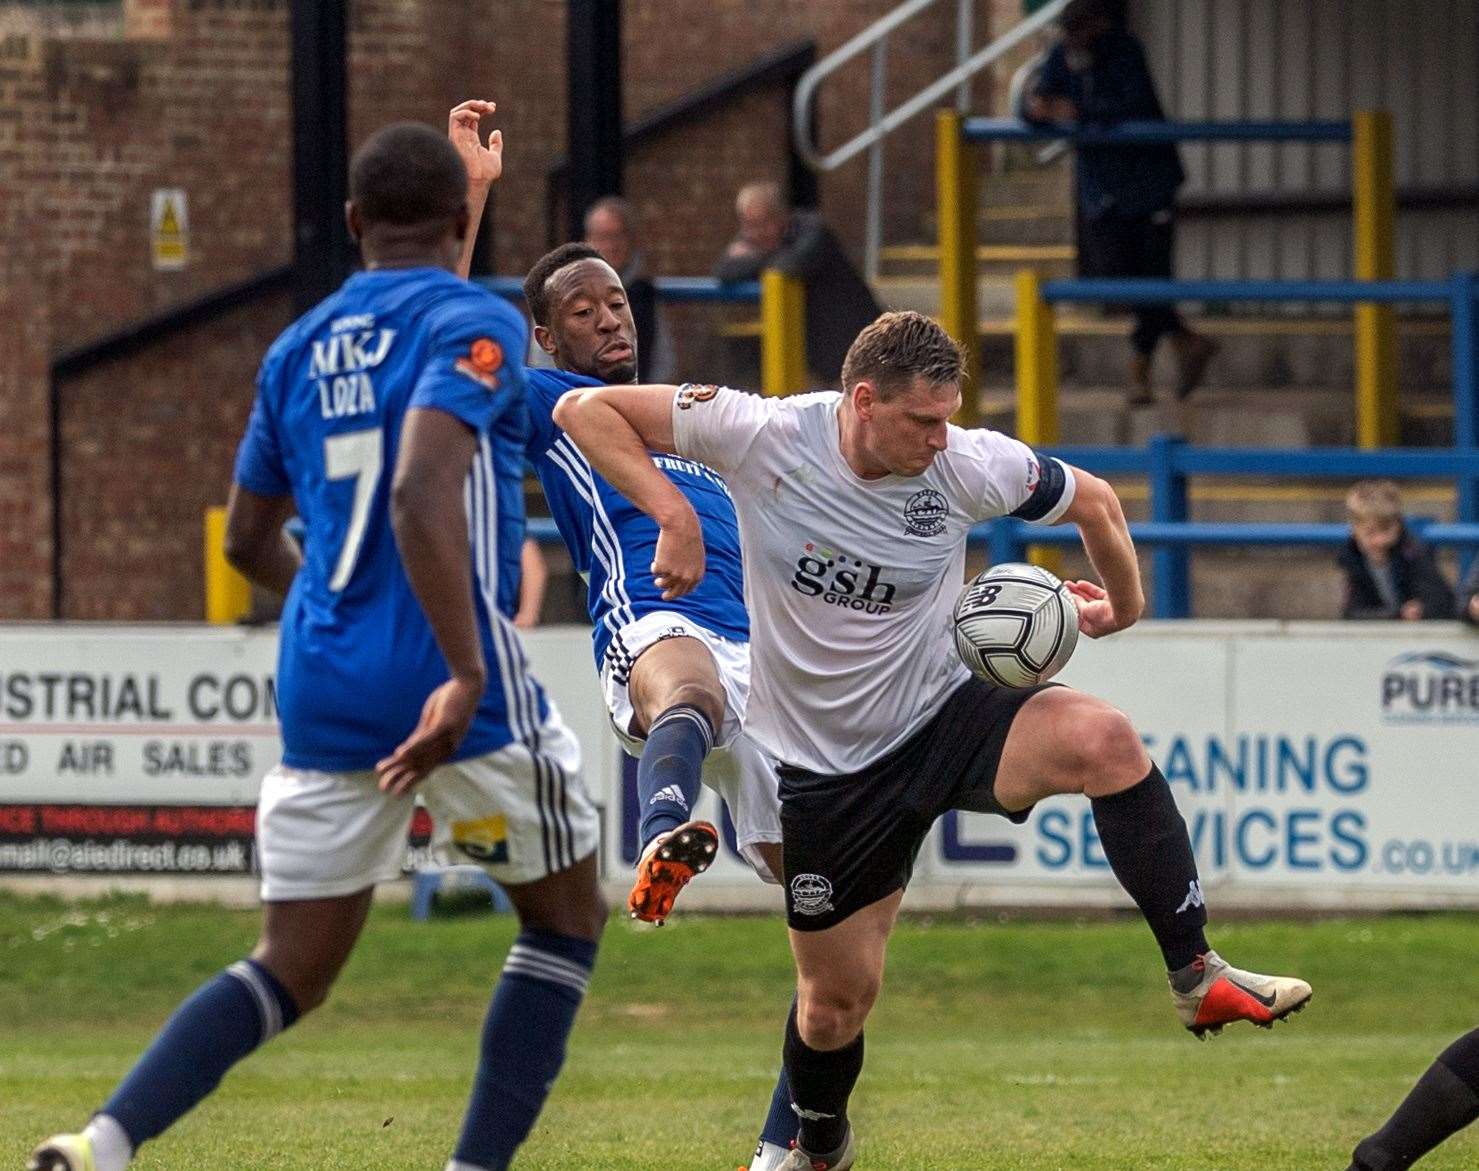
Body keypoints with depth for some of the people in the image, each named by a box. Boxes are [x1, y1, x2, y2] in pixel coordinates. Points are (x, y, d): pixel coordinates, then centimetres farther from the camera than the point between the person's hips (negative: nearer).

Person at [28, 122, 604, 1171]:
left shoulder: (296, 351, 13)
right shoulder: (473, 326, -7)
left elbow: (249, 541, 22)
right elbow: (421, 494, -23)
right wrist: (466, 674, -28)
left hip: (323, 690, 6)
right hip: (451, 682, -6)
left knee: (291, 971, 9)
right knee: (567, 917, 16)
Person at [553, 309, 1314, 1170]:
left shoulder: (970, 466, -14)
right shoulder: (762, 438, -18)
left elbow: (1095, 501, 6)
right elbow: (585, 410, -14)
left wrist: (1124, 603, 15)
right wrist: (673, 512, -26)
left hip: (948, 716, 0)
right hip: (827, 768, 0)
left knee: (1105, 740, -31)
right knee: (837, 996, 8)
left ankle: (1198, 977, -23)